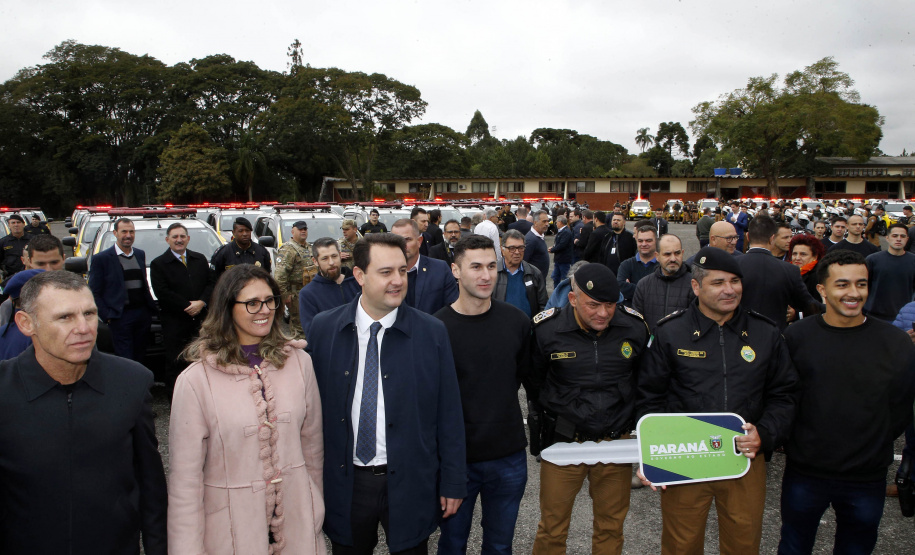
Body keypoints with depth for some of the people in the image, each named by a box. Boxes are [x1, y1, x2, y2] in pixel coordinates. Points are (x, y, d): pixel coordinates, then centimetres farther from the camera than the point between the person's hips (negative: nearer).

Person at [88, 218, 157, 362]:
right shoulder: (101, 258, -3)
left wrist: (151, 306, 9)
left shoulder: (140, 254, 15)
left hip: (143, 314, 5)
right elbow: (94, 292, -5)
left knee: (140, 358, 12)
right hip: (120, 317, -5)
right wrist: (107, 315, -12)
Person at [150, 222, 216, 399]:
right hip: (174, 323, -3)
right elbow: (162, 293, -9)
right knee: (175, 364, 1)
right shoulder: (158, 264, 1)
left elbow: (212, 282, 9)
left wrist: (202, 302, -9)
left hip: (201, 320, 4)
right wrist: (188, 306, -12)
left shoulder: (200, 259, 15)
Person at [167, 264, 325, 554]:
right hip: (232, 530, -2)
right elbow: (185, 476, -8)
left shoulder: (298, 361, -5)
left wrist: (315, 508, 11)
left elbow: (312, 442, 5)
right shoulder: (196, 381, -13)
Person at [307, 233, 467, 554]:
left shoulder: (432, 332, -8)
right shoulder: (324, 329, -4)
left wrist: (452, 483, -2)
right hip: (345, 484, 1)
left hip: (410, 483, -1)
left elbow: (449, 415, -4)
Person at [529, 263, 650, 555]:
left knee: (611, 527, 15)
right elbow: (534, 384, 4)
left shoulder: (635, 328, -5)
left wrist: (633, 421, 8)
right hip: (563, 442, -2)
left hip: (617, 441, 2)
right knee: (552, 529, 9)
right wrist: (551, 418, 5)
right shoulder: (546, 329, -12)